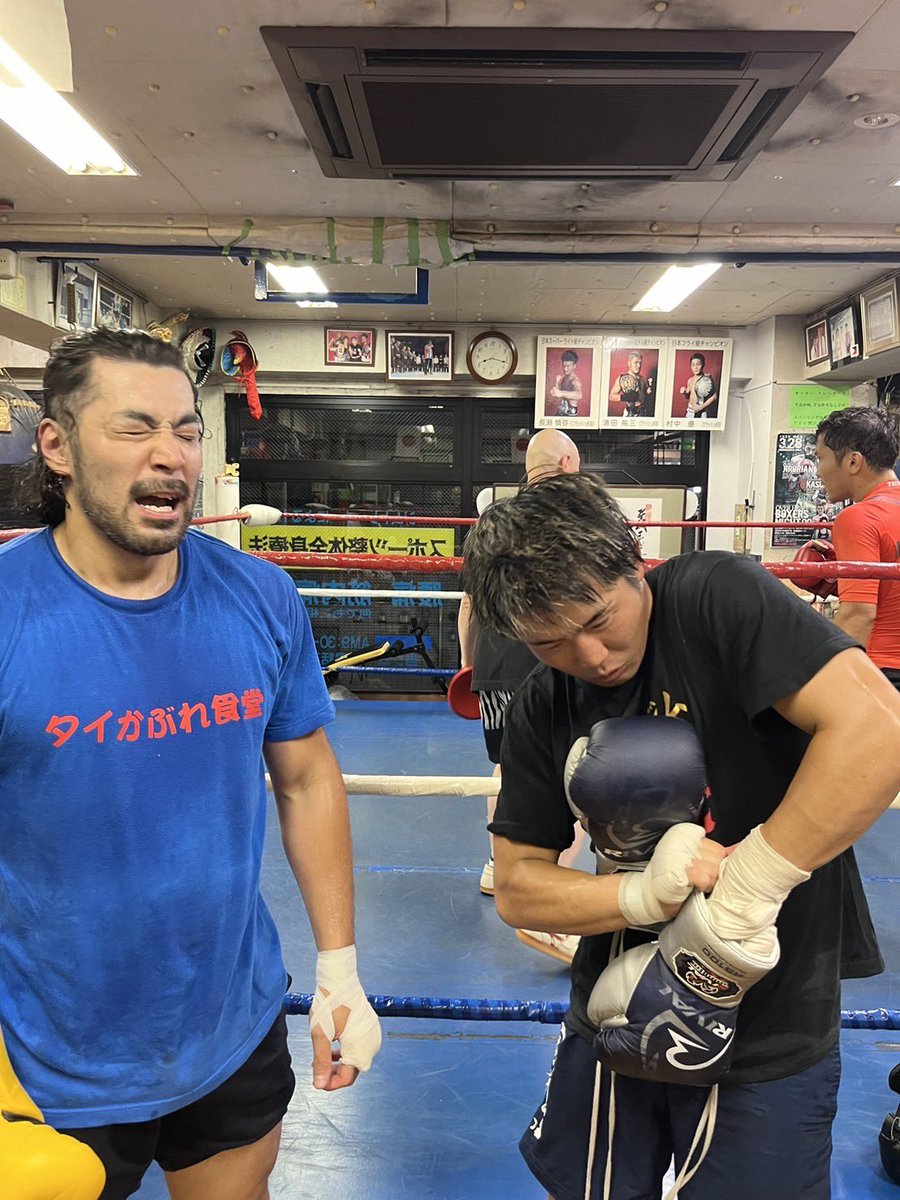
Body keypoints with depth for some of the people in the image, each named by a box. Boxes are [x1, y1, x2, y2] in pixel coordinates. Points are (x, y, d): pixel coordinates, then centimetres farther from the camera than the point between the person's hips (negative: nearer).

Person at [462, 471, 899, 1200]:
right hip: (619, 1019, 5)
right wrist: (646, 896, -21)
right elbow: (516, 887, -3)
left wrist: (748, 891, -26)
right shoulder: (541, 711, -4)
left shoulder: (717, 597, -19)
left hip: (768, 1041, -4)